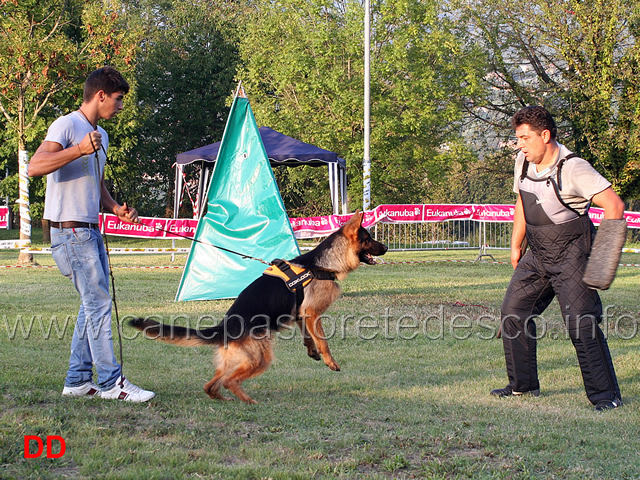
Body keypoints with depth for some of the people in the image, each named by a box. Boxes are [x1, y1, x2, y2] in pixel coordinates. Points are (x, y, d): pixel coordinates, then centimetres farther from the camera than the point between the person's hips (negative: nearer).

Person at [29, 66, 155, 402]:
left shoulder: (100, 135, 19)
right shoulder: (66, 126, -10)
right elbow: (35, 167, -24)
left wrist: (116, 209, 10)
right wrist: (79, 150, -31)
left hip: (90, 232, 10)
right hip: (69, 231, -10)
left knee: (93, 305, 9)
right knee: (98, 303, -10)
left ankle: (77, 381, 15)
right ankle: (111, 382, -7)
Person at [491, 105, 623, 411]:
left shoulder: (573, 169, -20)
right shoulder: (523, 162, 4)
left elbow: (614, 205, -26)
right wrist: (516, 246, 23)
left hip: (571, 255, -8)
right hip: (537, 255, 8)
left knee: (582, 324, -14)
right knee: (513, 312, 7)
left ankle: (605, 395, -6)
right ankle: (523, 384, 21)